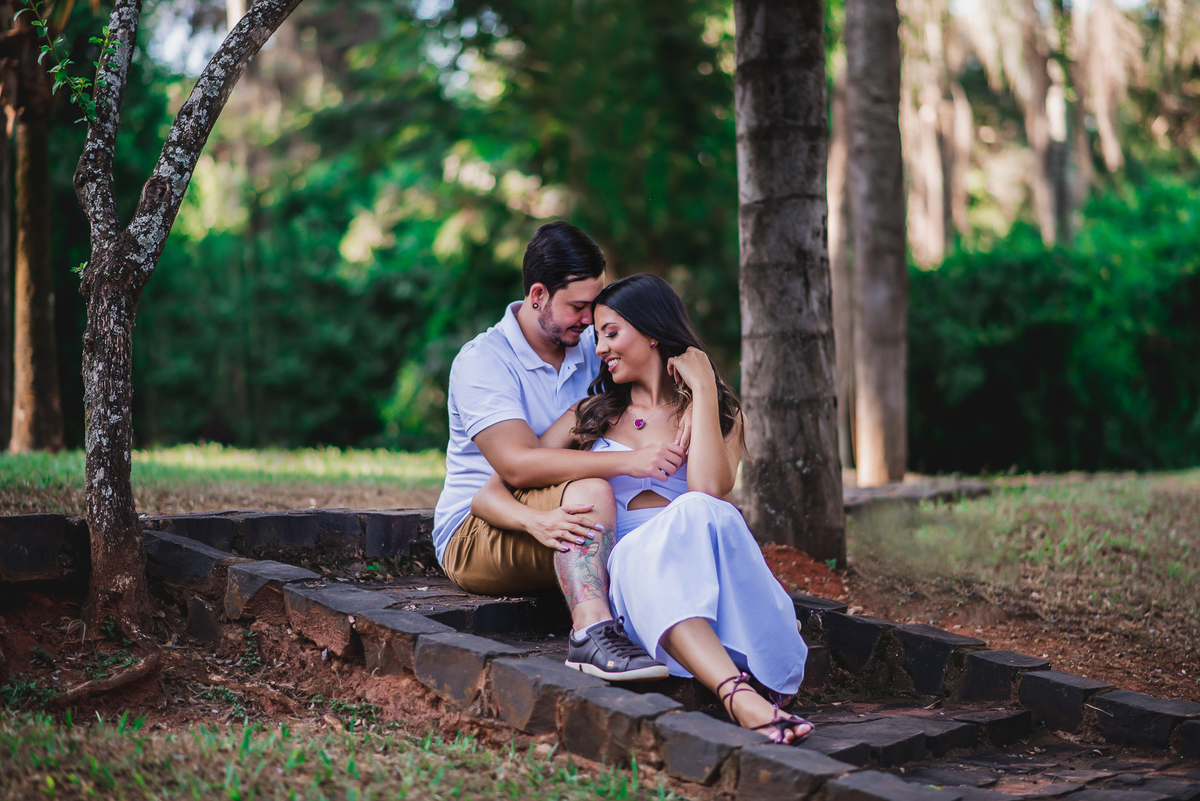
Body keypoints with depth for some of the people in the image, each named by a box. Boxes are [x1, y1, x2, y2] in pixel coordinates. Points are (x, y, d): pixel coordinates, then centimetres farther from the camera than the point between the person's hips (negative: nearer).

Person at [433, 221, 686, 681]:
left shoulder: (589, 350, 10)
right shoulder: (482, 362, -14)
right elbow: (518, 464, -28)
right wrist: (627, 462, -35)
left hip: (557, 536, 7)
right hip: (473, 538, -6)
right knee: (590, 491, -36)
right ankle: (592, 633, -50)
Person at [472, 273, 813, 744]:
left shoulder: (719, 412, 18)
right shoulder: (592, 415, 22)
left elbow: (709, 489, -7)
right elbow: (490, 493, 11)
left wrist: (703, 389, 0)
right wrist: (537, 519, -12)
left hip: (699, 565, 0)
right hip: (620, 561, 0)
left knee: (697, 515, -36)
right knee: (652, 553, -37)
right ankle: (740, 698, -57)